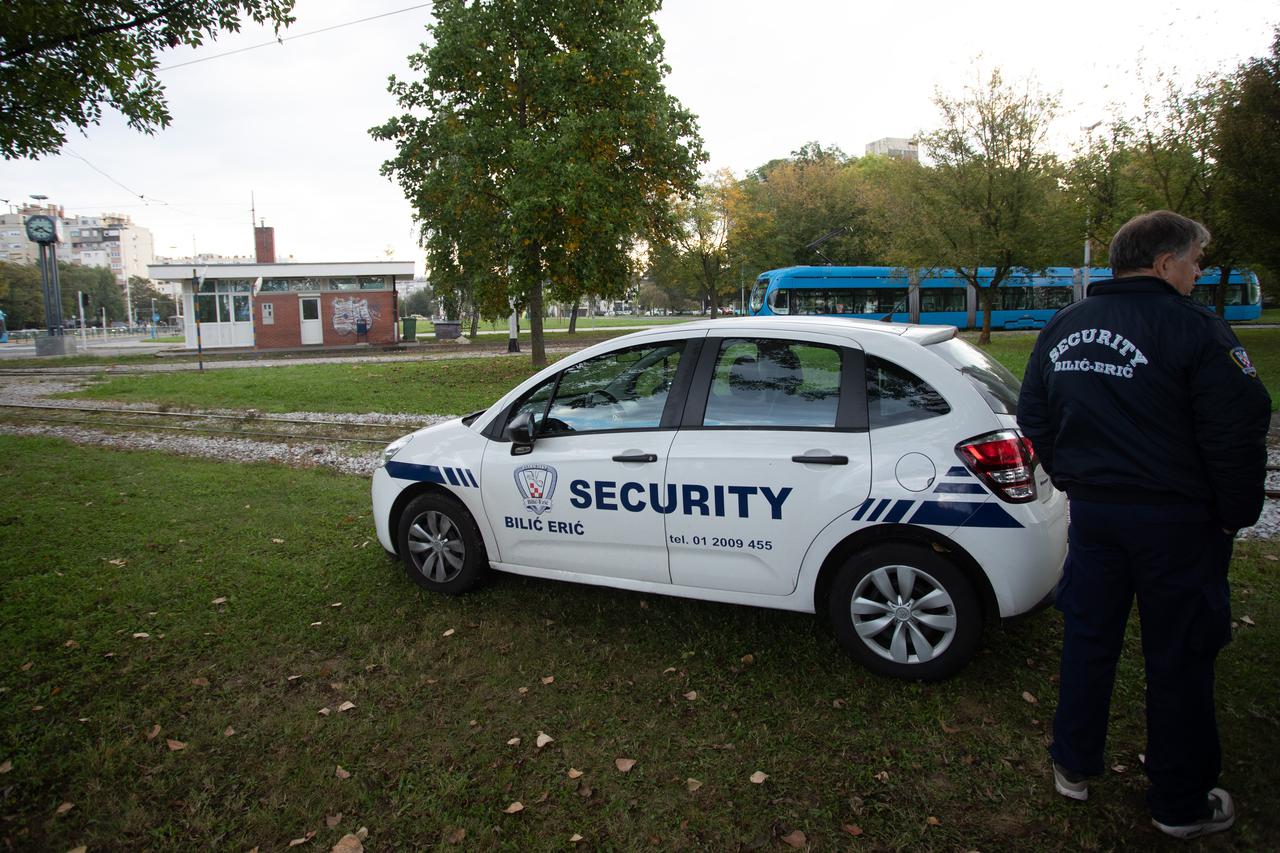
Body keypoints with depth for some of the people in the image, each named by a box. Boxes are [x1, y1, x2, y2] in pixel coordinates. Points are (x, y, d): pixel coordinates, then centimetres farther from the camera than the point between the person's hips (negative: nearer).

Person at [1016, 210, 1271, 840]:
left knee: (1087, 639, 17)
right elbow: (1238, 433, -15)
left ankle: (1073, 766, 31)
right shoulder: (1194, 329, -14)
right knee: (1179, 658, 8)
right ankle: (1181, 805, 24)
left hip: (1092, 512, 5)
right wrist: (1236, 516, -2)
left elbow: (1033, 417, 13)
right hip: (1176, 522, -5)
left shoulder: (1063, 328, 6)